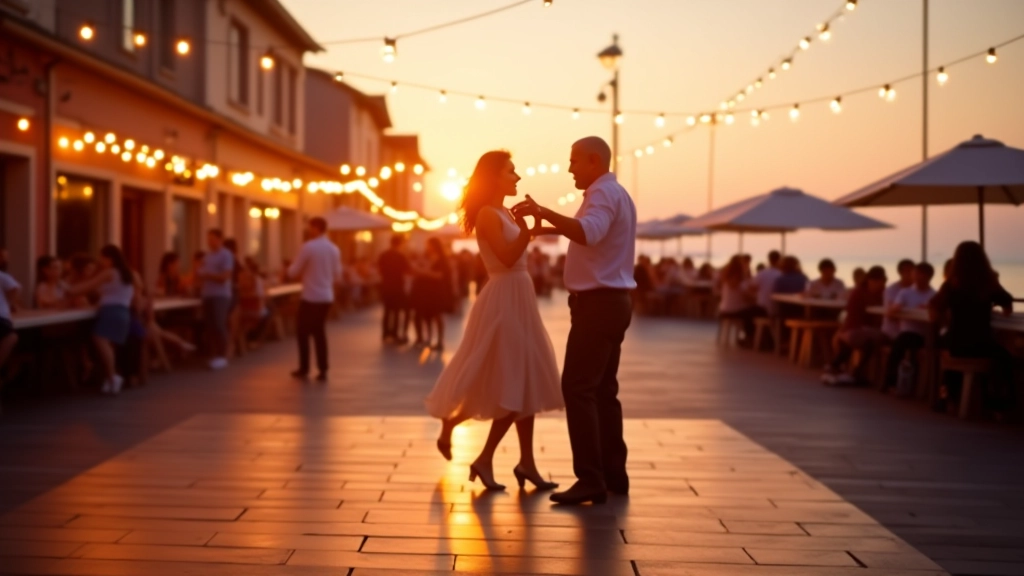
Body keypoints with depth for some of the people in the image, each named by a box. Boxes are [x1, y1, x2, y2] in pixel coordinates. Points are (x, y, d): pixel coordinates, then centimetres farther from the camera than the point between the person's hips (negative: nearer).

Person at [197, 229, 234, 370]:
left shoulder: (226, 255, -6)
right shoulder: (207, 256, 16)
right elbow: (203, 274, 19)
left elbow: (224, 277, -14)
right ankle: (216, 354, 13)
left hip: (221, 295, -7)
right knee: (210, 325, 6)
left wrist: (206, 275, -16)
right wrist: (199, 276, -4)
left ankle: (222, 356, -6)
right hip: (207, 295, 7)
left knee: (219, 325, -10)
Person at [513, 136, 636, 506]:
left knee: (578, 388, -12)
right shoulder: (616, 193, 22)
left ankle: (591, 479, -14)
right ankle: (614, 475, 17)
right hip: (613, 301, 11)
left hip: (598, 302, -11)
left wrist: (545, 213, -32)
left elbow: (588, 233, -31)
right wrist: (550, 223, 18)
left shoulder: (602, 192, -12)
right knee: (603, 389, 13)